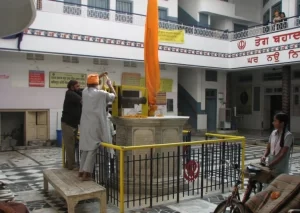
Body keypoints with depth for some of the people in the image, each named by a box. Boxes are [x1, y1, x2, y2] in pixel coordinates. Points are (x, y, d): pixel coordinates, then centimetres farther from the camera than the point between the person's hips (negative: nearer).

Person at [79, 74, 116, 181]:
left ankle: (82, 171, 21)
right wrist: (109, 84, 23)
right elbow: (114, 96, 10)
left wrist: (98, 77, 37)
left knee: (86, 147, 15)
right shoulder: (101, 93, -6)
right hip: (95, 125, -6)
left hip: (85, 124, 6)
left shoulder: (84, 92, 8)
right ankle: (86, 173, -7)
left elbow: (89, 87, 32)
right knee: (92, 148, -3)